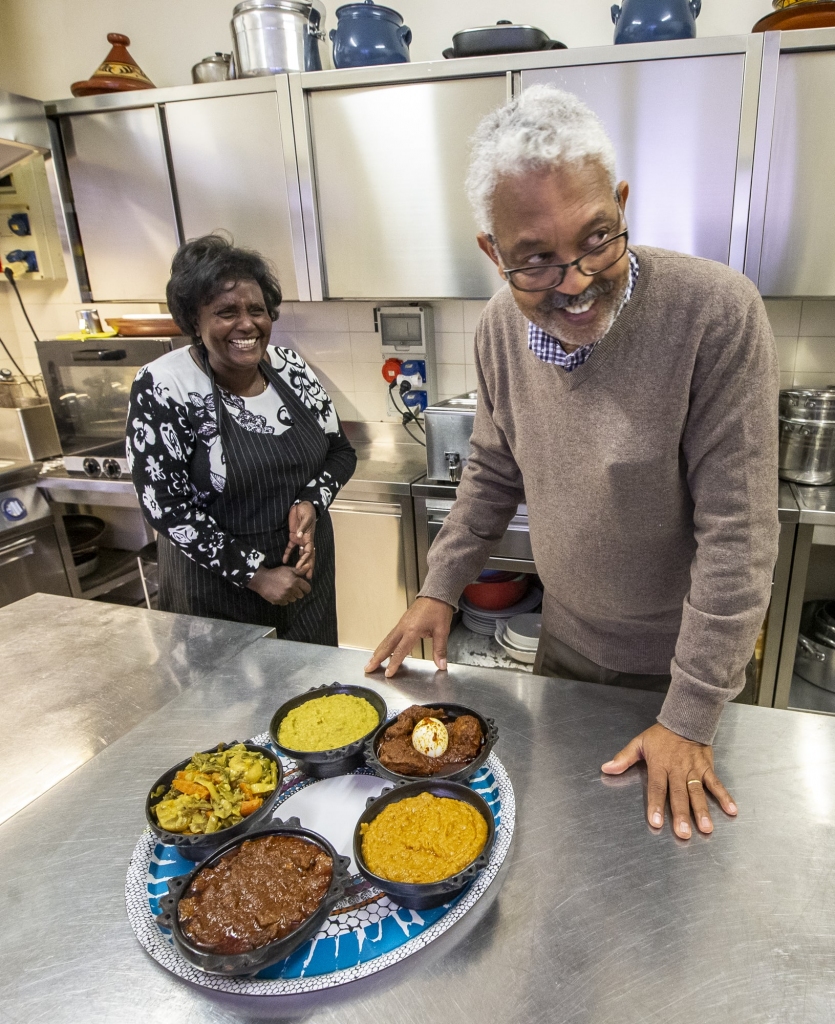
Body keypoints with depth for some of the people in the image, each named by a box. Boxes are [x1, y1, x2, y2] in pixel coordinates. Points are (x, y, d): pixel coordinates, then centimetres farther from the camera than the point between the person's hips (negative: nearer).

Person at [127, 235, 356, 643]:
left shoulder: (292, 369, -4)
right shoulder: (161, 388, -17)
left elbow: (340, 450, 5)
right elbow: (165, 506, -17)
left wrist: (310, 502, -15)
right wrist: (255, 575, -17)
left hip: (305, 564, 4)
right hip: (217, 584, -4)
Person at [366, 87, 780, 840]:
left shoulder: (717, 313, -27)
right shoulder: (502, 328, -10)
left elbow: (736, 532, -24)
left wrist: (690, 720, -20)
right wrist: (440, 589, -1)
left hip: (679, 663, -4)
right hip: (564, 645, 4)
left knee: (662, 860, 22)